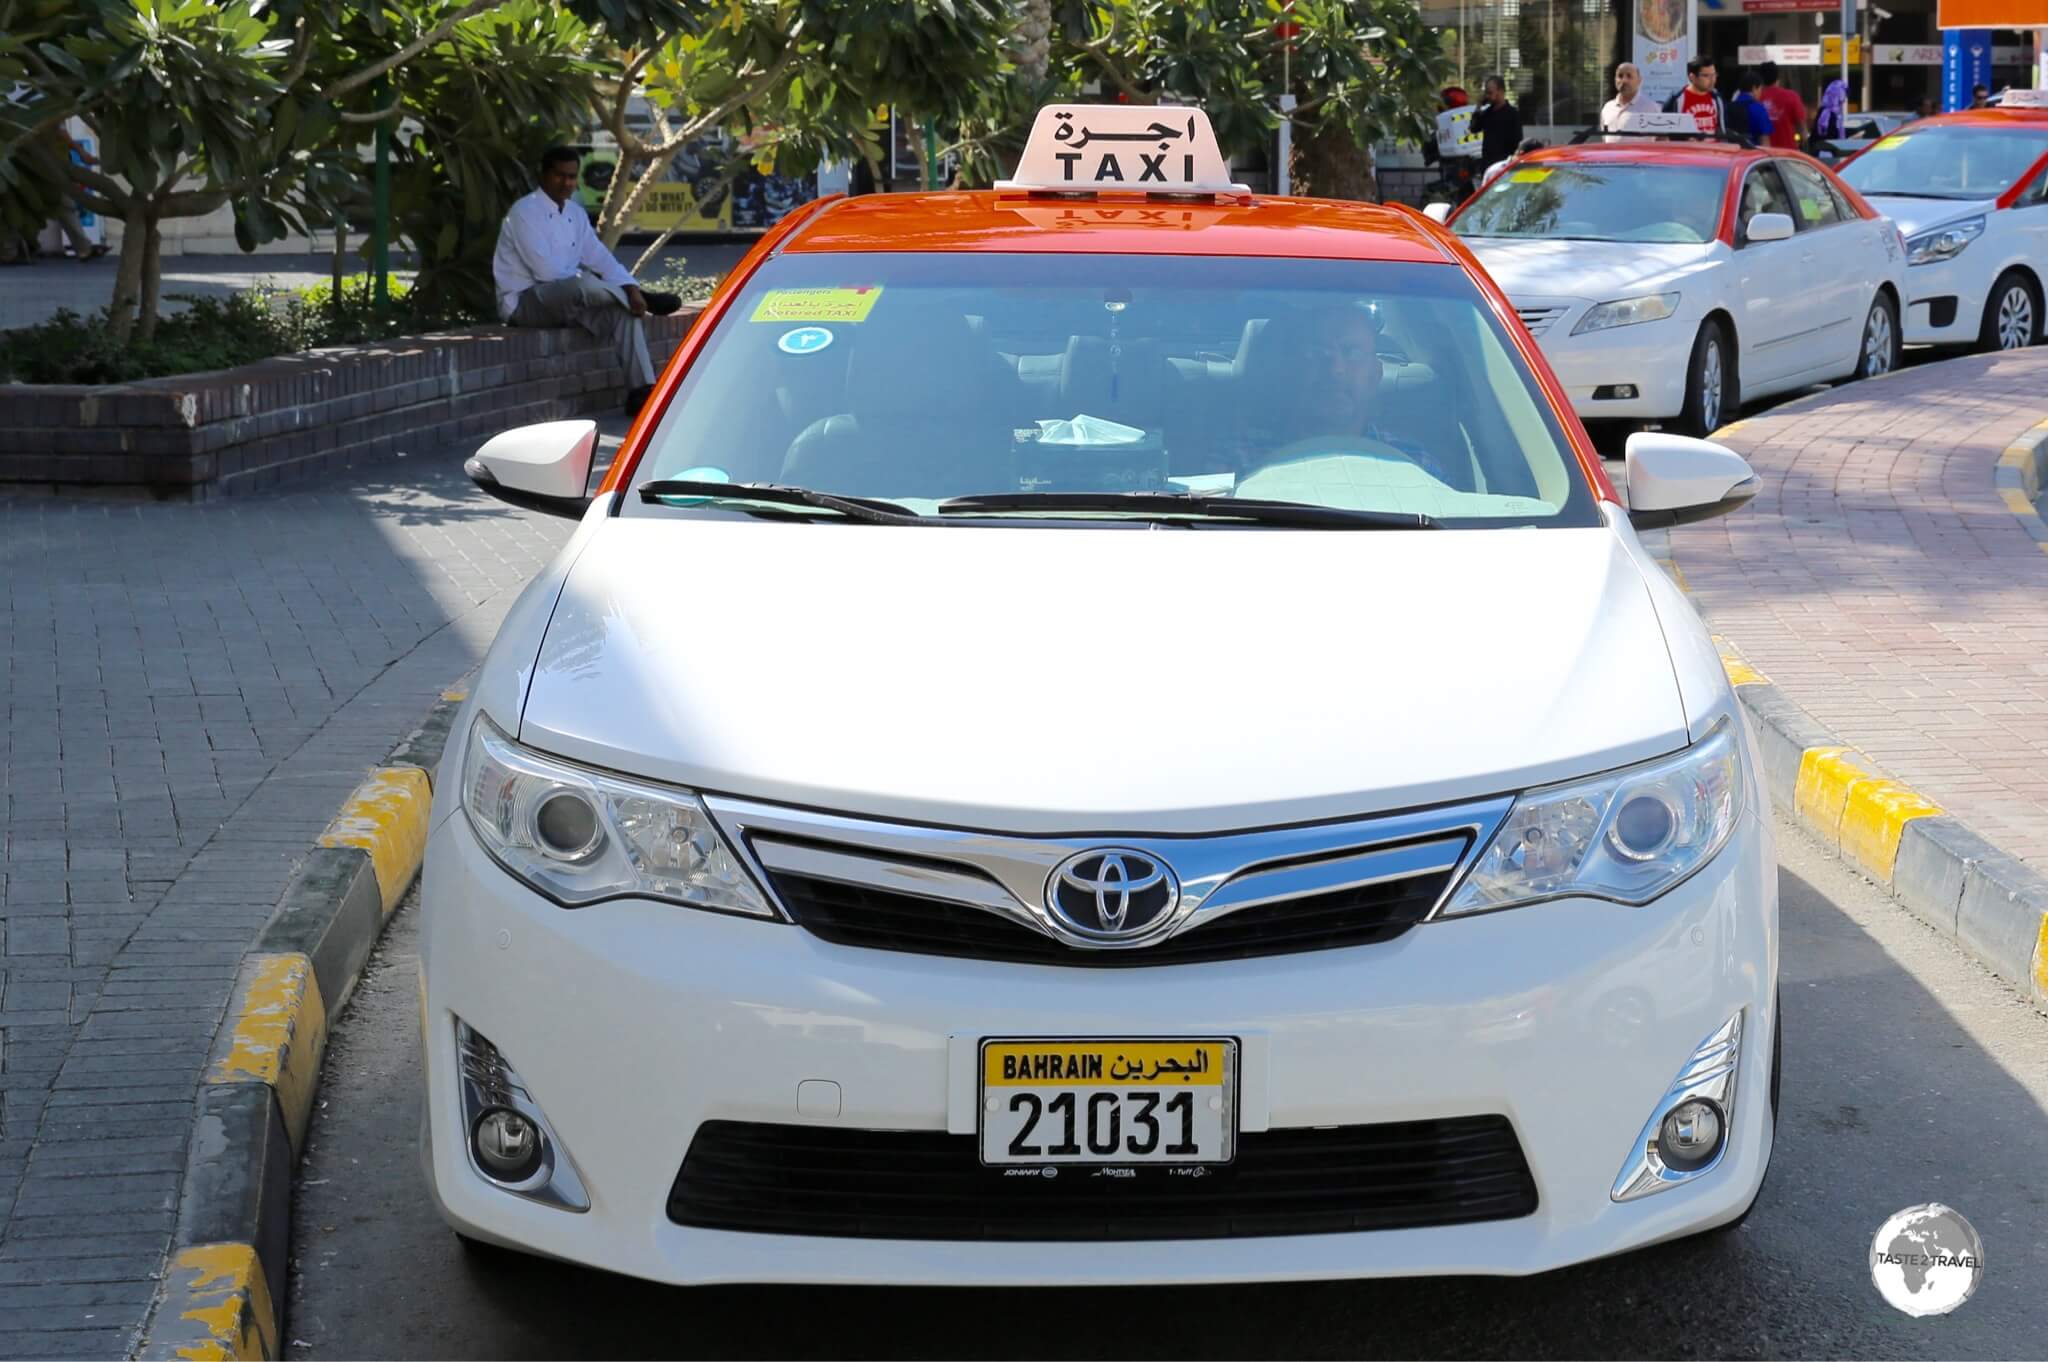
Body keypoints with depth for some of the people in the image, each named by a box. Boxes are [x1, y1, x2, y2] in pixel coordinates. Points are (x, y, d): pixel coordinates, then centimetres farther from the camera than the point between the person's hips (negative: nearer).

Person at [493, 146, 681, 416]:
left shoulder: (576, 213, 11)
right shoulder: (525, 211, -14)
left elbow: (600, 257, 6)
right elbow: (546, 271, -21)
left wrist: (631, 288, -12)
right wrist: (586, 278, -8)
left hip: (567, 299, 8)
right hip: (525, 302, -8)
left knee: (623, 310, -15)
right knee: (581, 285, -37)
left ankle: (641, 392, -20)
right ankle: (644, 301, -11)